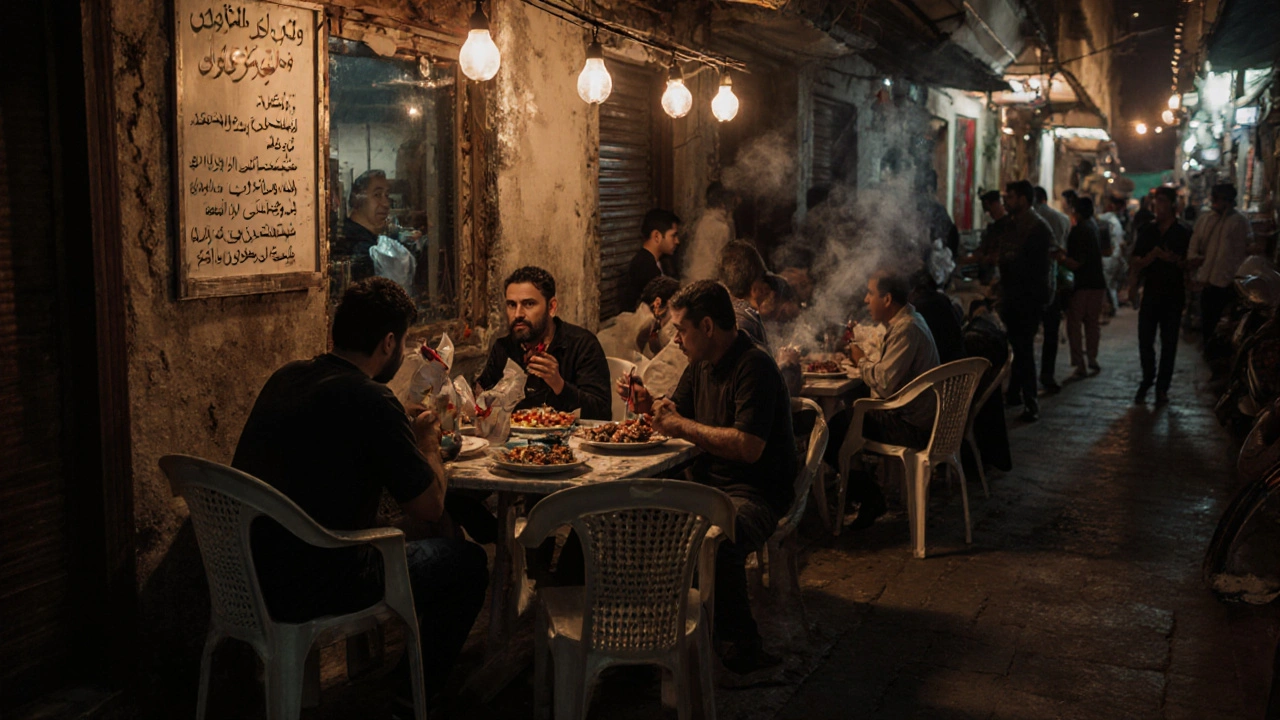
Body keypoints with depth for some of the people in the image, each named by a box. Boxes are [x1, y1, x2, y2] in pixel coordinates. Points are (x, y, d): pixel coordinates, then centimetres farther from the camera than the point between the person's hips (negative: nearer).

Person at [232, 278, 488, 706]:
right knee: (467, 561, 10)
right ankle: (415, 696, 25)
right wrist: (427, 446, 8)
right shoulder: (369, 400, -19)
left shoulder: (286, 378, 5)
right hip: (305, 592, -8)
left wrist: (409, 435, 17)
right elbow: (429, 506, -11)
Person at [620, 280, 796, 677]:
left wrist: (682, 426, -18)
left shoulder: (754, 367, -16)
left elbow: (749, 447, -26)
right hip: (706, 482, 9)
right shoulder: (703, 363, 13)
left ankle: (743, 647, -18)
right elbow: (678, 411, 27)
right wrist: (648, 404, 4)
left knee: (717, 539, -37)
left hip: (755, 493, -9)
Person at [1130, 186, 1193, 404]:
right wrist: (1152, 256, -15)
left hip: (1174, 294, -2)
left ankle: (1162, 387, 11)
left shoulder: (1183, 233, -1)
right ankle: (1147, 379, 21)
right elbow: (1135, 264, 5)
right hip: (1151, 292, 2)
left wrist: (1175, 260, -21)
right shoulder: (1147, 231, 8)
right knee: (1145, 339, 1)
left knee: (1169, 342, 3)